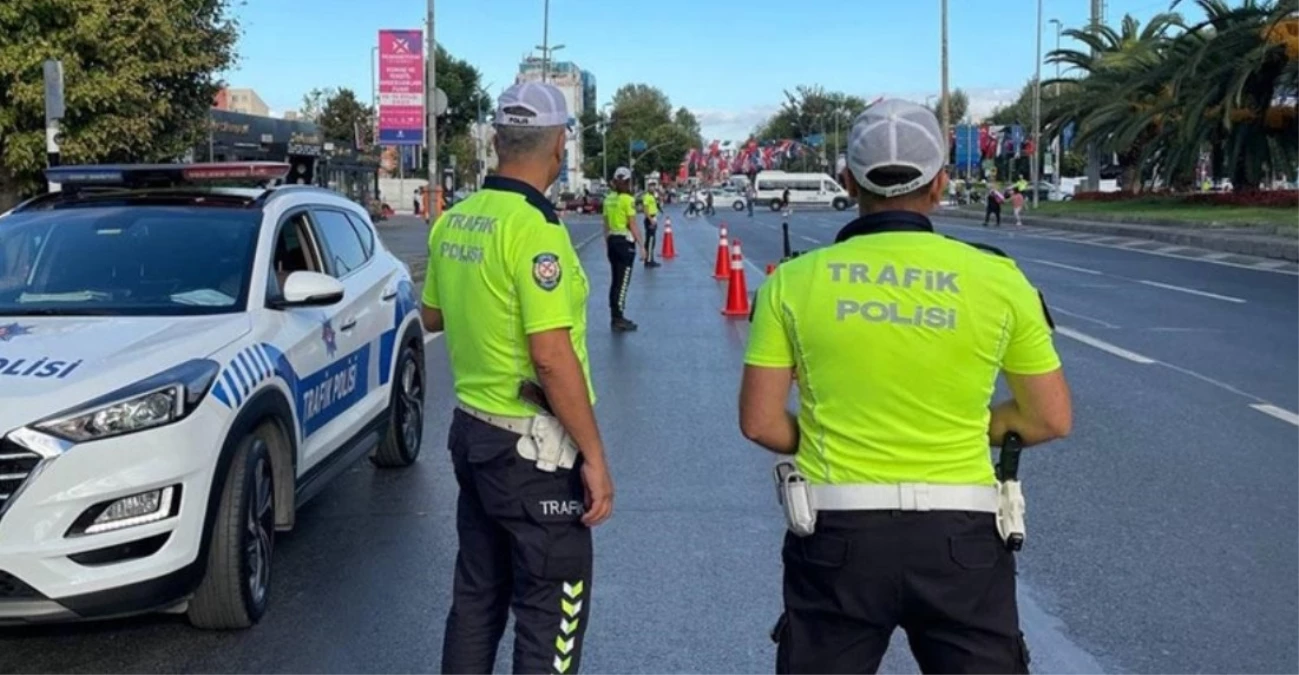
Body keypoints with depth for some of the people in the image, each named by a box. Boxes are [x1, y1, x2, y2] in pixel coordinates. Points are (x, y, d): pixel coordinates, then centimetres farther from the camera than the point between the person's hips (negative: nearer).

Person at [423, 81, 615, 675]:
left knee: (476, 596, 19)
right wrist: (594, 456, -18)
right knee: (551, 615, 3)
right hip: (533, 448, -8)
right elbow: (552, 356, -23)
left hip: (471, 429, 8)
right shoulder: (534, 228, -20)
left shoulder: (454, 221, 5)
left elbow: (432, 316, 19)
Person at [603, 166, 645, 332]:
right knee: (623, 281, -3)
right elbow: (633, 226, -14)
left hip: (612, 241, 7)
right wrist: (642, 246, -11)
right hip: (625, 242, -7)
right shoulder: (628, 200, -12)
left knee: (615, 280, 14)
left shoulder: (609, 199, 7)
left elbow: (606, 225, 12)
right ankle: (619, 320, -2)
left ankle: (615, 316, 20)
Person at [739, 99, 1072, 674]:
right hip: (959, 537, 0)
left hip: (838, 536, 1)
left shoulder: (795, 280, -3)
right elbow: (1052, 419, 3)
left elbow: (760, 423, -2)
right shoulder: (998, 278, -2)